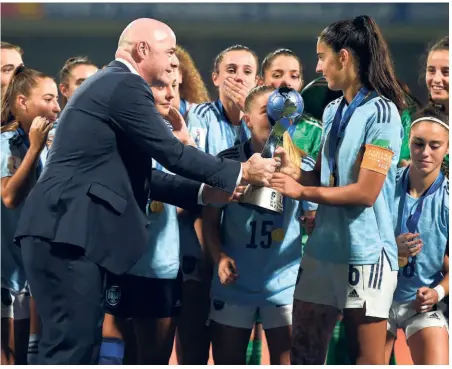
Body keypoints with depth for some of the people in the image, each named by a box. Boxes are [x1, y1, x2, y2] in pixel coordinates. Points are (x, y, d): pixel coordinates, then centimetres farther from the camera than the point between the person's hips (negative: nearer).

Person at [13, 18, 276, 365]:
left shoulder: (109, 83, 23)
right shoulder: (125, 86, -9)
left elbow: (136, 174, 24)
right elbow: (171, 152, -9)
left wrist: (203, 192, 19)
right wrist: (240, 172, 3)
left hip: (65, 232, 11)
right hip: (66, 233, -11)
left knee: (82, 343, 10)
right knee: (72, 345, -11)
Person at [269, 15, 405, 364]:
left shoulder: (381, 112, -13)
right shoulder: (333, 111, 12)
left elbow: (365, 192, -17)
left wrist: (301, 191, -11)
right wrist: (291, 171, -3)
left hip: (364, 254, -8)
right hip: (323, 249, 8)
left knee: (367, 360, -1)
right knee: (304, 354, 10)